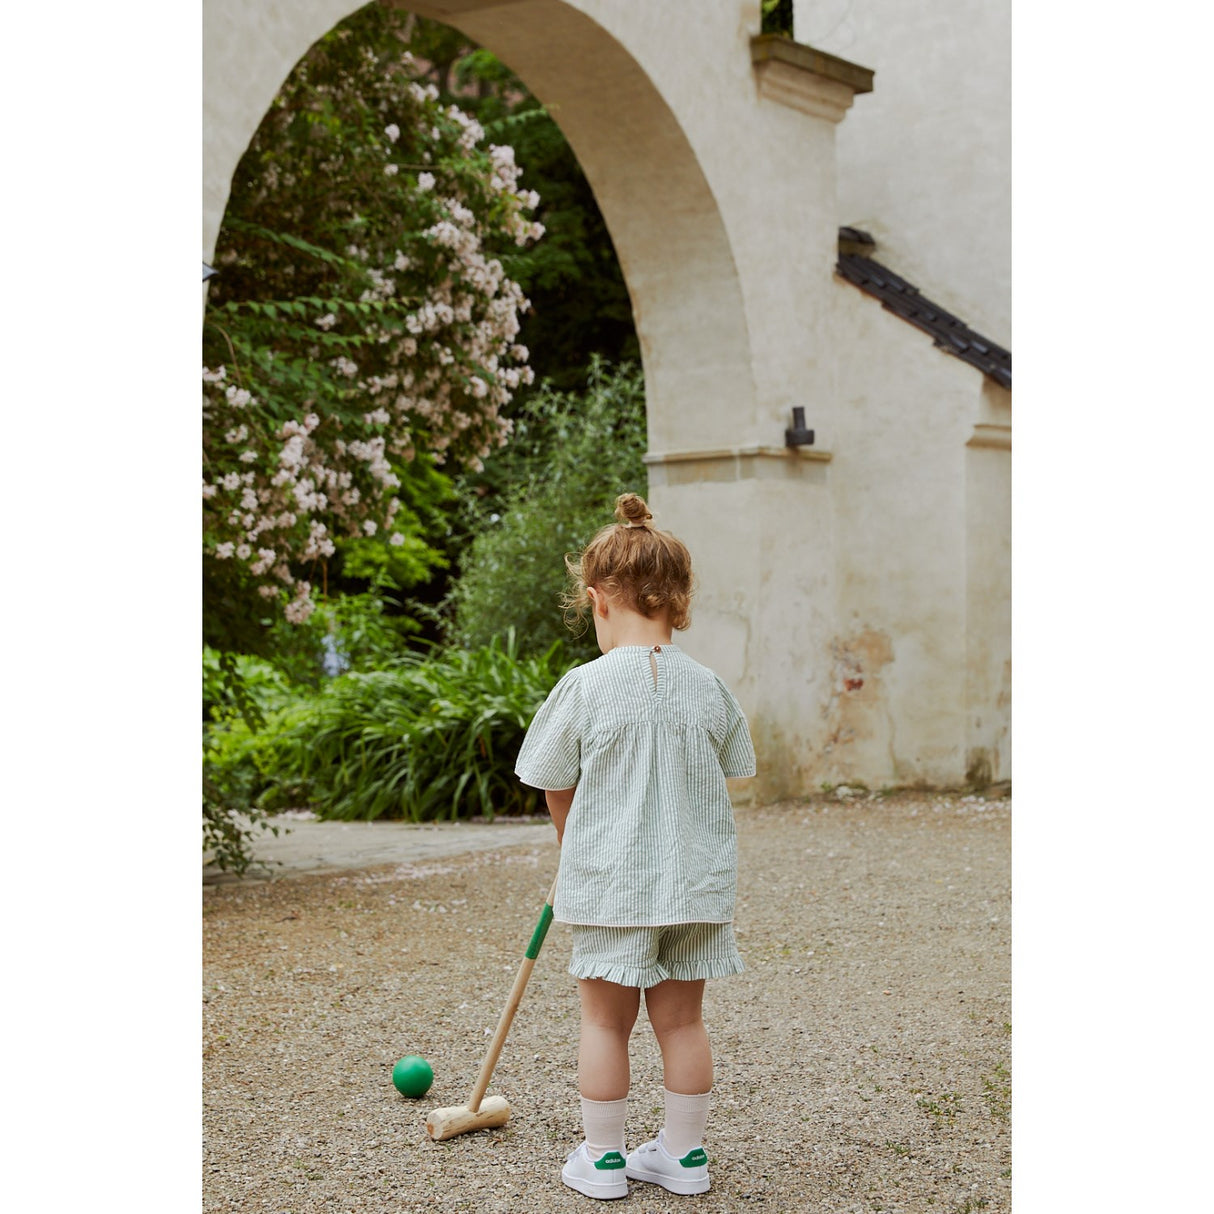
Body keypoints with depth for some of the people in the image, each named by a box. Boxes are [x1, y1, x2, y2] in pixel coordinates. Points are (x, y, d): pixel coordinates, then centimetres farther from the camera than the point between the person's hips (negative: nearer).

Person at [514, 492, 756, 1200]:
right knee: (681, 1018, 13)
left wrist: (575, 848, 18)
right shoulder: (709, 688, -2)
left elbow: (557, 786, -1)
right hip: (698, 879, 3)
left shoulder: (584, 687, -12)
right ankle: (683, 1153, 22)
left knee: (605, 1020, 9)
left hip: (610, 883, -3)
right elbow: (730, 774, 10)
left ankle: (603, 1157, 18)